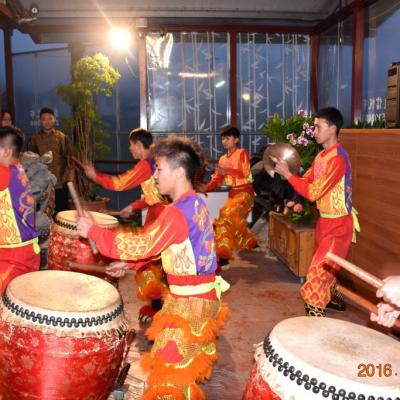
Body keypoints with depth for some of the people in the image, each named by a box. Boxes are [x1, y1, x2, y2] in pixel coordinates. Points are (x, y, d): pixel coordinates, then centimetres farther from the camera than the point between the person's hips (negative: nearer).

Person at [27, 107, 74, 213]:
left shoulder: (62, 137, 3)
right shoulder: (34, 139, 3)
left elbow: (69, 159, 3)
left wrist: (69, 177, -4)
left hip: (60, 183, 0)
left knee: (61, 211, 6)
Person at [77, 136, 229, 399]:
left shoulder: (177, 212, -24)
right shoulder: (196, 203, 6)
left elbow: (143, 245, -24)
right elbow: (158, 245, 13)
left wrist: (93, 231, -15)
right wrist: (130, 263, 11)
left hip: (190, 300, -9)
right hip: (202, 293, 10)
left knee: (170, 369, 5)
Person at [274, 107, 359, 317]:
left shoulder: (338, 158, -24)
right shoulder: (322, 155, 6)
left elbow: (313, 192, -26)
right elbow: (306, 181, 8)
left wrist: (287, 173, -21)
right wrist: (284, 171, -6)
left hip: (338, 224, -9)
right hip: (325, 220, 9)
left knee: (319, 270, -9)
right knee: (326, 265, 23)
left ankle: (315, 314, -1)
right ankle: (332, 299, 43)